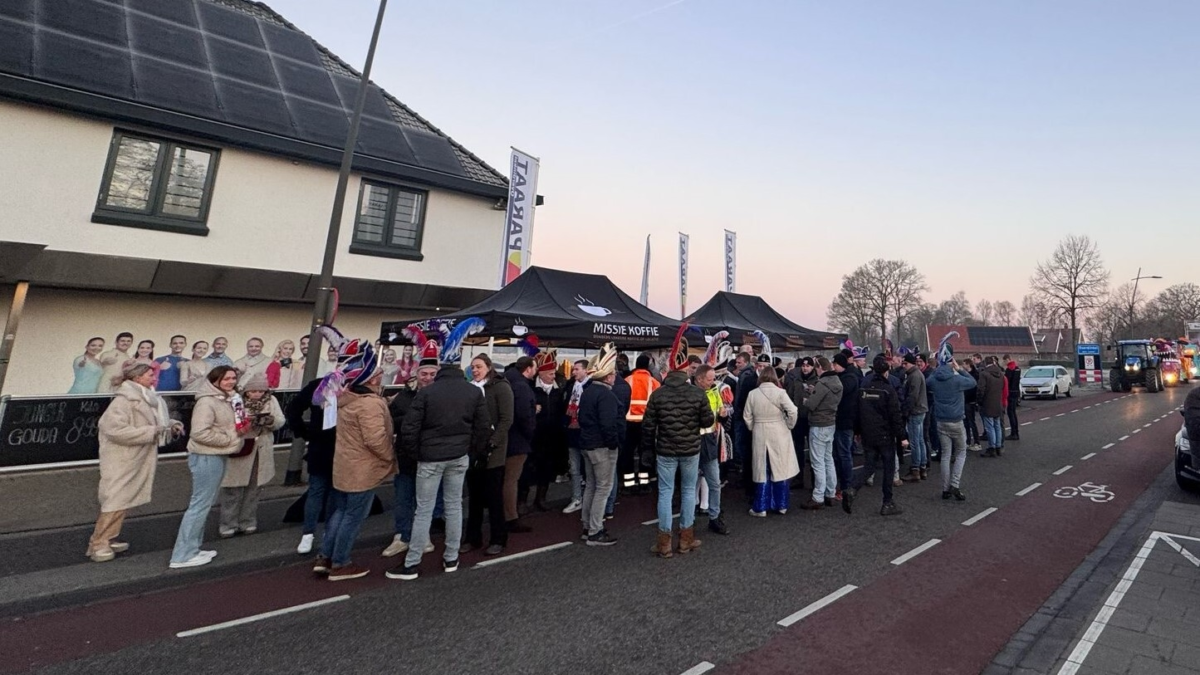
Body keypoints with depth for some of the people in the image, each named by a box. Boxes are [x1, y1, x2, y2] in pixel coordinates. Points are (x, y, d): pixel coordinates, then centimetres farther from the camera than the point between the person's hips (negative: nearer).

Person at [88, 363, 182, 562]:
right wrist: (150, 432, -25)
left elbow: (159, 421, 20)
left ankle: (108, 539, 26)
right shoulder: (123, 401, -18)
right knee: (116, 500, -3)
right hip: (121, 461, -8)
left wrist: (173, 425, 1)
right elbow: (115, 430, -26)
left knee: (125, 500, 15)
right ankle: (97, 544, 8)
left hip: (138, 460, 8)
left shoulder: (150, 399, 8)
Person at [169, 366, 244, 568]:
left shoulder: (228, 399, 12)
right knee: (200, 504, -4)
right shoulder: (207, 402, -18)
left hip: (219, 456, 10)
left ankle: (193, 548, 27)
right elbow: (200, 433, -25)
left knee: (205, 503, 16)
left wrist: (242, 428, 1)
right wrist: (230, 438, -18)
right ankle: (182, 555, 5)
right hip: (206, 457, -10)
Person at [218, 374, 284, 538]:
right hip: (238, 449, -3)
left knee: (253, 490, 14)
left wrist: (270, 420, -22)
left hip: (261, 452, 3)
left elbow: (281, 422, -1)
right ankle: (228, 524, 18)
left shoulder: (271, 401, 3)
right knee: (233, 490, 4)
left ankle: (248, 522, 27)